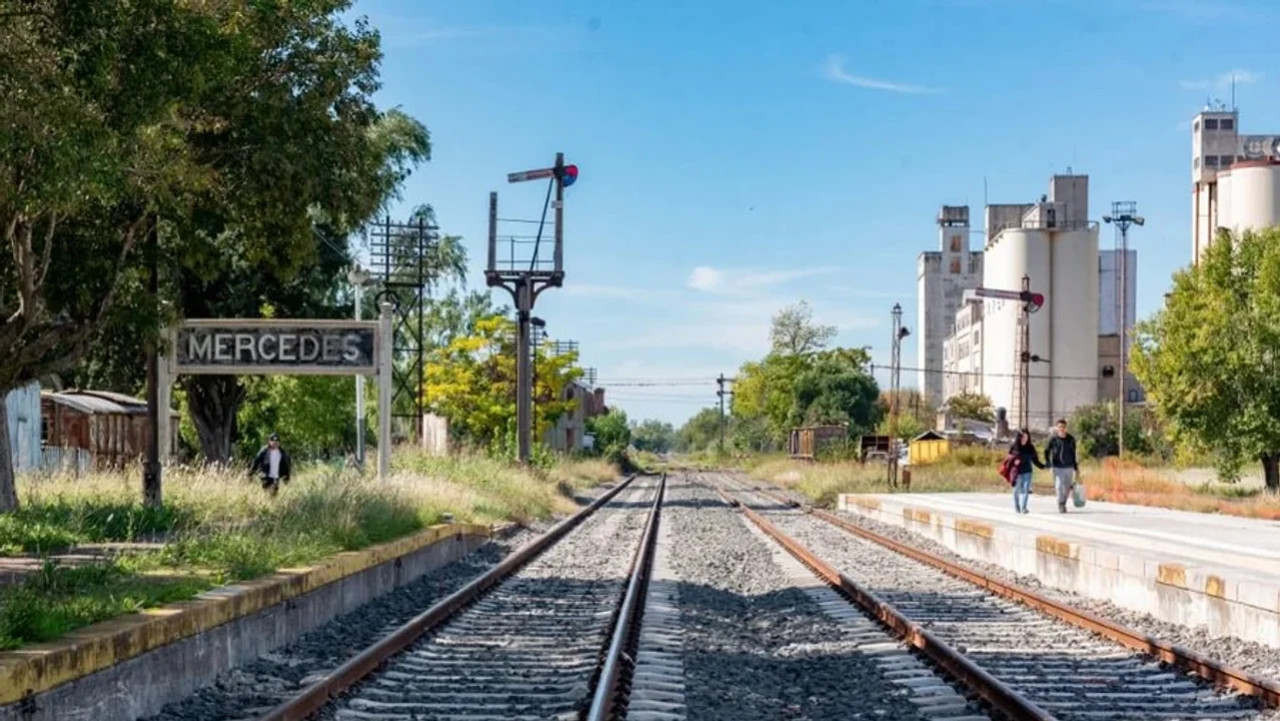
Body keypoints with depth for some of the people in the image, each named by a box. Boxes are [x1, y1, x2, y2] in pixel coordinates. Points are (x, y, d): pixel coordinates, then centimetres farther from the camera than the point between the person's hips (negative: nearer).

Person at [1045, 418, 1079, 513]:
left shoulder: (1071, 439, 1)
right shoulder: (1053, 439, -5)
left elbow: (1073, 453, 12)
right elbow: (1047, 452, 4)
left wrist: (1076, 467, 15)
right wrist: (1049, 465, -2)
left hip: (1069, 467, 2)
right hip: (1057, 467, -2)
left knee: (1067, 487, 6)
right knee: (1059, 486, -12)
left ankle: (1063, 504, 27)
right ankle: (1061, 505, 0)